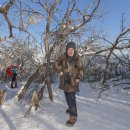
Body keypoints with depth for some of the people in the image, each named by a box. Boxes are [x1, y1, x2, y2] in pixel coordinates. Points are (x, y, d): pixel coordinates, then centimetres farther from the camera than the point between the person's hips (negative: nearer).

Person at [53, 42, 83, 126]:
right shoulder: (63, 57, -4)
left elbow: (80, 69, -3)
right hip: (65, 80, 4)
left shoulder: (78, 58, -9)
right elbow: (55, 64, 3)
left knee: (71, 98, -10)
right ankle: (71, 108, 46)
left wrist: (79, 78, -17)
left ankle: (73, 117, -1)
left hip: (73, 81, -4)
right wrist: (59, 71, -12)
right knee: (67, 96, 20)